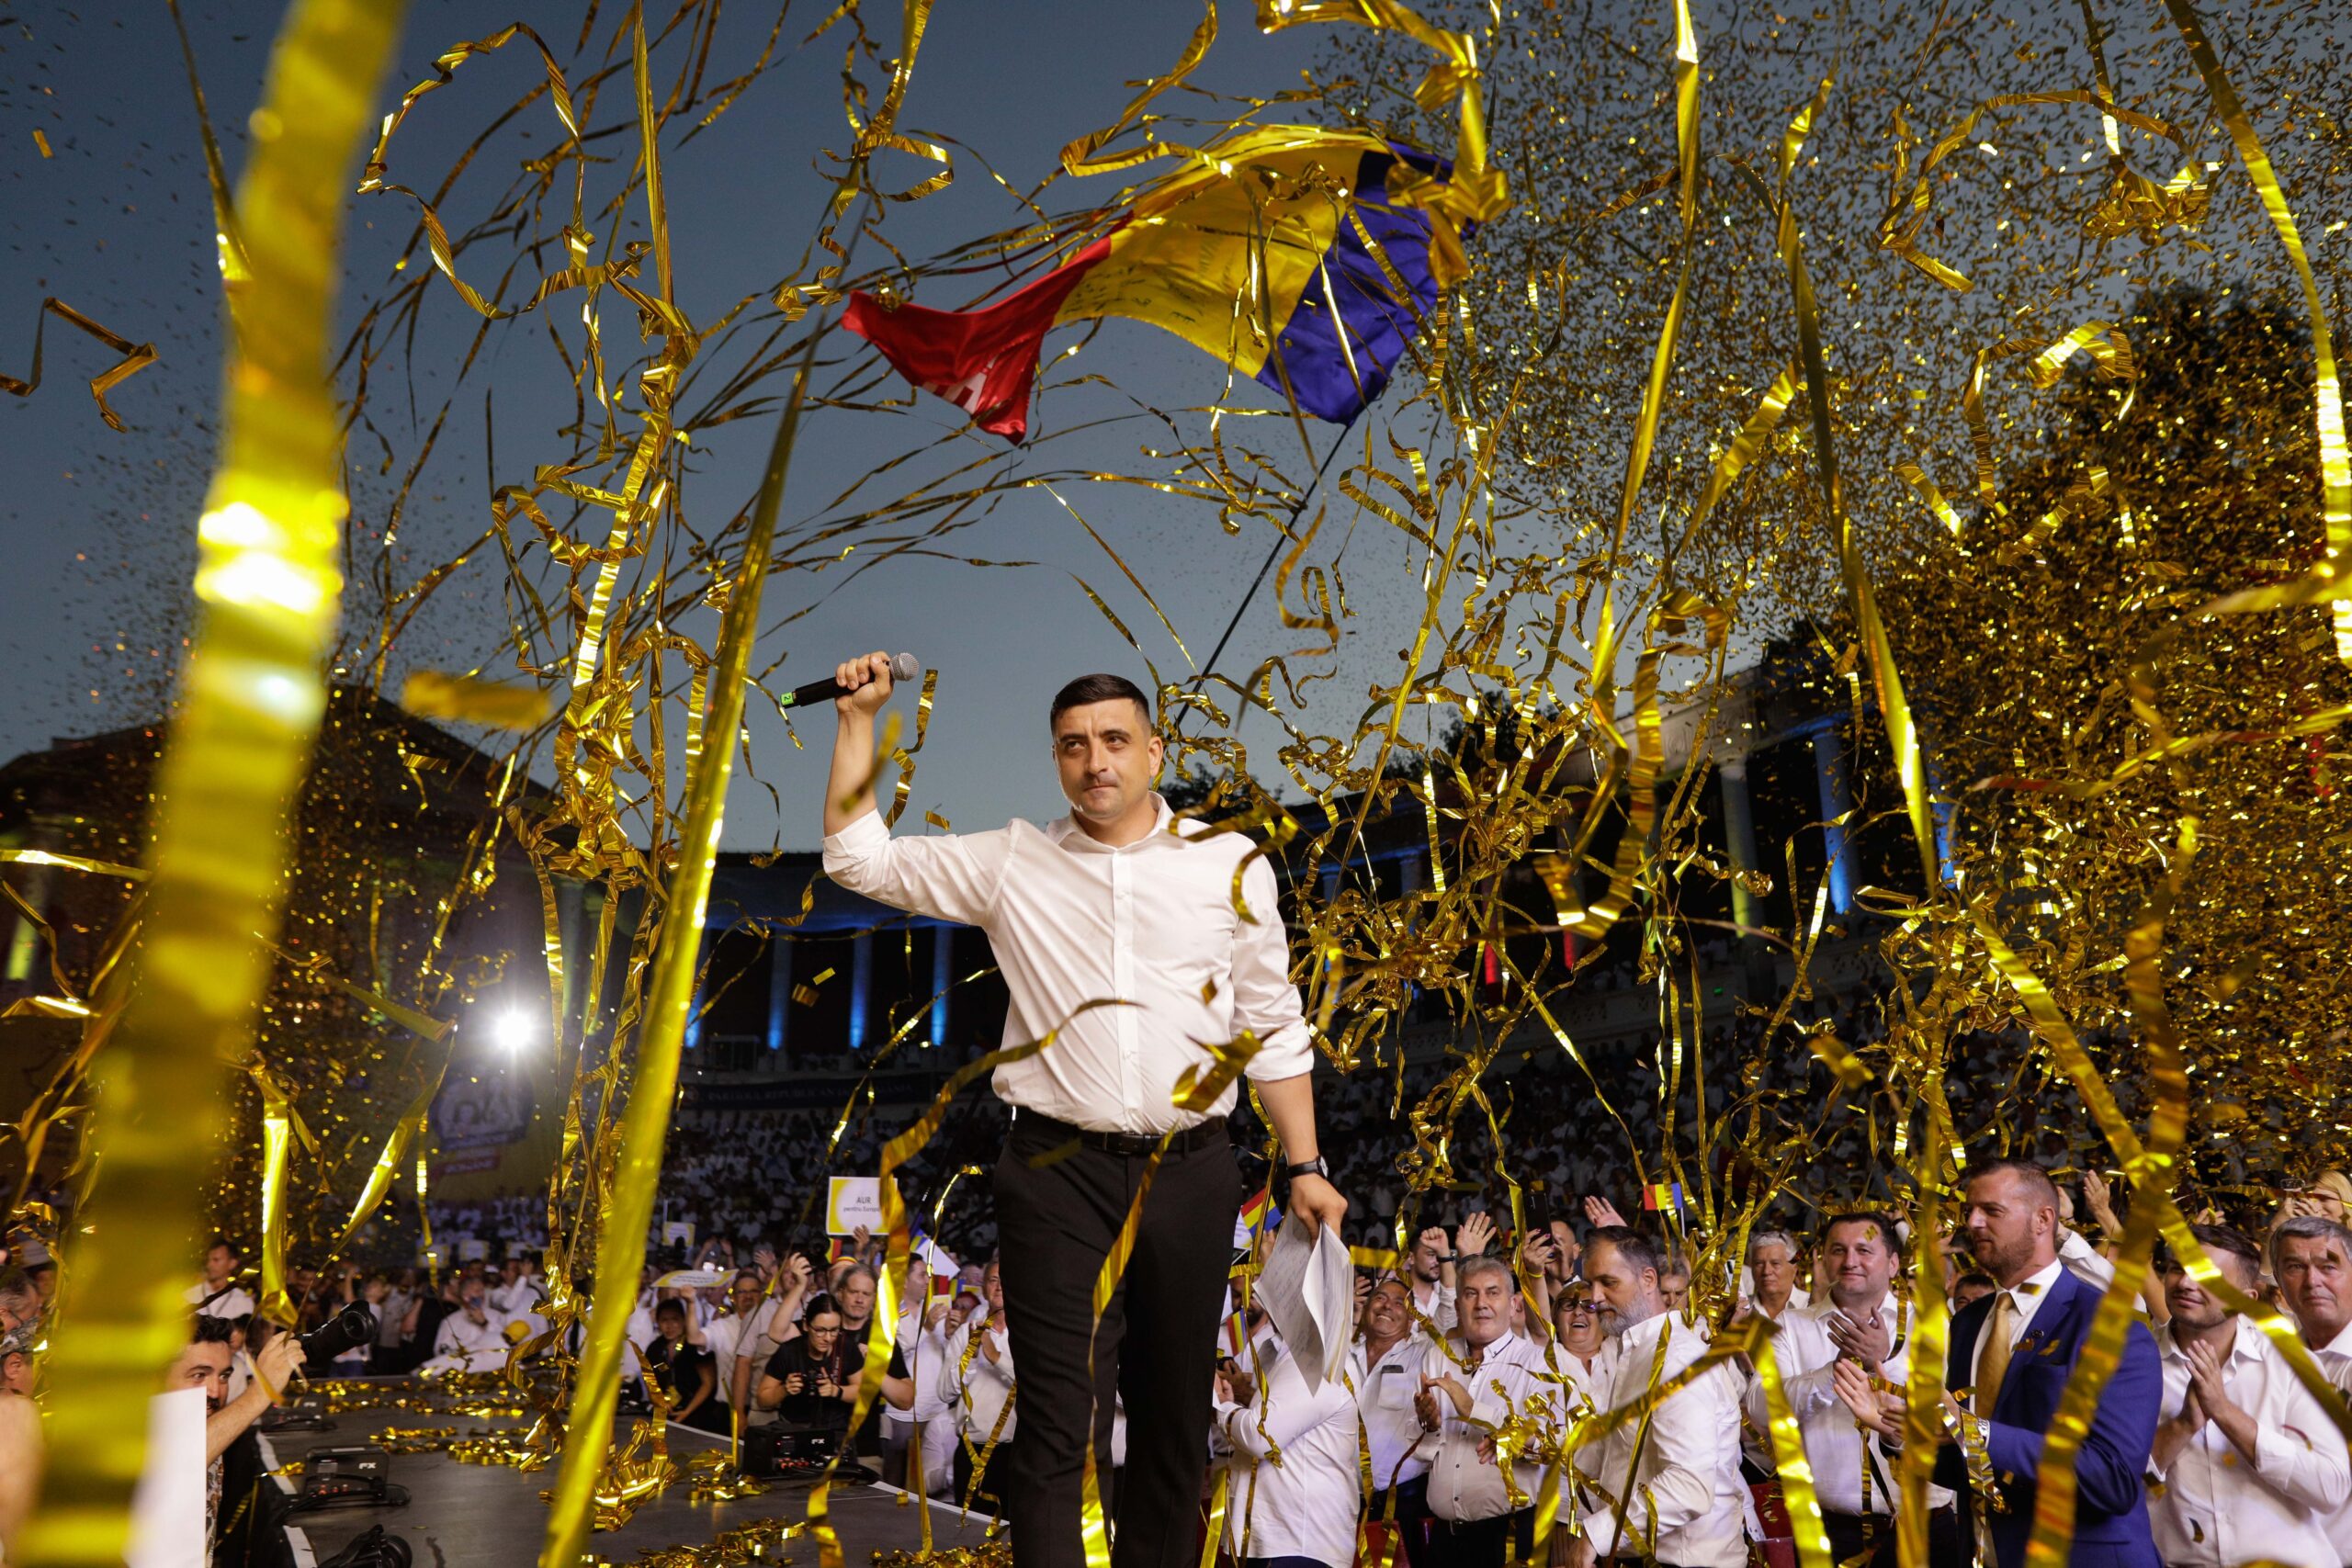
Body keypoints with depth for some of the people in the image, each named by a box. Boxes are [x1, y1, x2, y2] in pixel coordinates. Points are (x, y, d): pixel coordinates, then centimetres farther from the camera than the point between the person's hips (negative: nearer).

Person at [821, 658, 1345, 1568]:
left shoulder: (1231, 865, 4)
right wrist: (858, 719, 5)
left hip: (1190, 1172, 1)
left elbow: (1273, 1028, 8)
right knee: (1059, 1426, -3)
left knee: (1176, 1416, 14)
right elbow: (859, 858, 9)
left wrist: (1304, 1166, 5)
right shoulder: (1010, 864, 5)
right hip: (1059, 1171, -1)